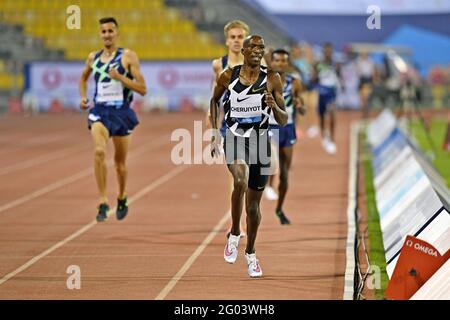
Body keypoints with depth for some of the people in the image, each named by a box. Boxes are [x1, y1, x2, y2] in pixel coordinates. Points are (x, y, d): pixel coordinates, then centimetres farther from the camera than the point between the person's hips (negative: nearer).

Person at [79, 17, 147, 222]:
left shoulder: (128, 57, -4)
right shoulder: (93, 57, 7)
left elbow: (142, 89, -8)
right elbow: (83, 78, 28)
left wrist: (120, 77, -19)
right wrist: (83, 97, 11)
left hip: (121, 112, -1)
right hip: (100, 112, 1)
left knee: (120, 162, 11)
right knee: (99, 151, -24)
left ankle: (122, 199, 38)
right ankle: (103, 202, -23)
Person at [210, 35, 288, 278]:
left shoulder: (271, 80, -5)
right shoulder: (228, 76, -3)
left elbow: (283, 121, -2)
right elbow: (214, 100, 16)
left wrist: (274, 106, -23)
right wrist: (214, 132, 9)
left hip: (260, 141, 1)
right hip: (234, 138, -1)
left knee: (253, 205, 10)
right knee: (240, 181, -33)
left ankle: (250, 253, 32)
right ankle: (234, 234, -12)